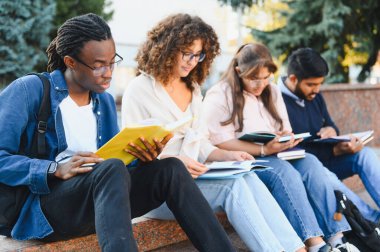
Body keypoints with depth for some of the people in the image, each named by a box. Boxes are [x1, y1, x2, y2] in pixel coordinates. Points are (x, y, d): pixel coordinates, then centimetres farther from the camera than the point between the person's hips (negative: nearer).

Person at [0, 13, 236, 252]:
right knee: (112, 169, -35)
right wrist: (56, 170, -23)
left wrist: (140, 157, -6)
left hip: (98, 201, 6)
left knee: (170, 169, -16)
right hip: (42, 206, -6)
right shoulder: (28, 91, -4)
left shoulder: (105, 101, 16)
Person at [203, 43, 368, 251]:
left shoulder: (272, 92, 16)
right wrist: (263, 150, -23)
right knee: (284, 171, -34)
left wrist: (286, 138, -10)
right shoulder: (219, 96, -7)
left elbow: (285, 129, 16)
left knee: (310, 163, -23)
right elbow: (221, 142, -15)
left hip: (274, 155, 6)